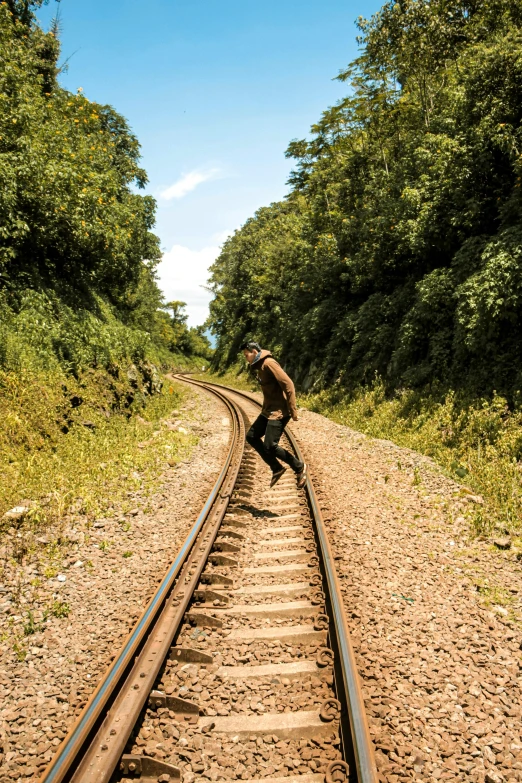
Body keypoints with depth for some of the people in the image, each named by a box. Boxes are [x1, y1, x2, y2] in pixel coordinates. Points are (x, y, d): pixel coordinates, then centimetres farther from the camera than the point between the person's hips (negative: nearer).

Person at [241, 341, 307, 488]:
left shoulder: (269, 363, -17)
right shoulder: (259, 366, 14)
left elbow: (288, 385, -22)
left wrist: (293, 411, -21)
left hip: (279, 412, -10)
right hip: (268, 410, 10)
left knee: (269, 445, -11)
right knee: (251, 436, 10)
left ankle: (299, 467, 8)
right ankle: (276, 468, 16)